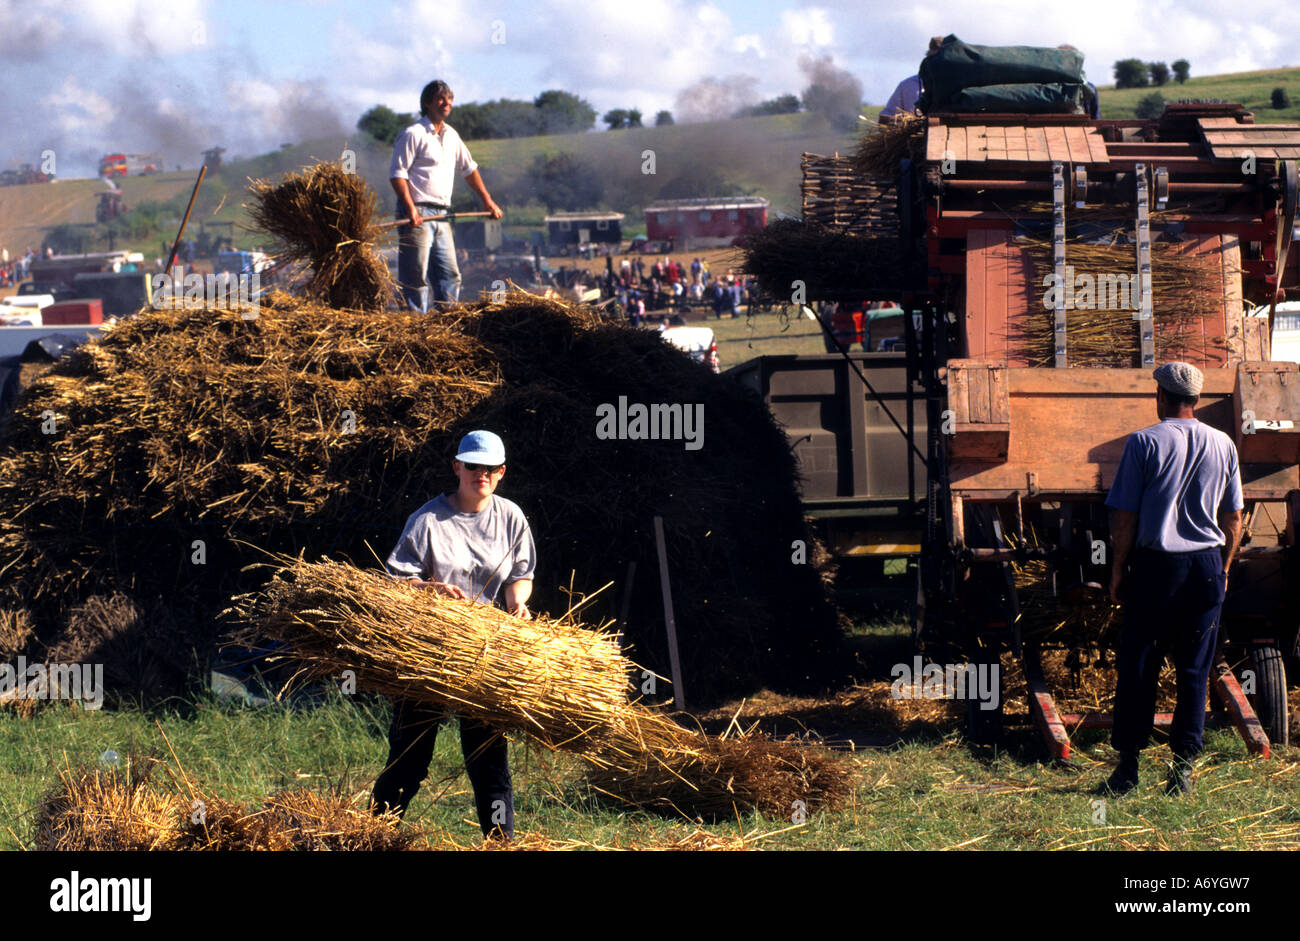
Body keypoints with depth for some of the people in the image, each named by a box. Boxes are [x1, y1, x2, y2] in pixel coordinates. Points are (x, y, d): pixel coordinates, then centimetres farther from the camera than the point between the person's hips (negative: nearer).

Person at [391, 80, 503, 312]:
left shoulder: (451, 135, 17)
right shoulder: (413, 134, -7)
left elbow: (469, 168, 29)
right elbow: (397, 173, -12)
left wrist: (487, 200, 27)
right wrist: (410, 208, -22)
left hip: (441, 214, 8)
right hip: (418, 214, -8)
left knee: (450, 275, 6)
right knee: (416, 275, -8)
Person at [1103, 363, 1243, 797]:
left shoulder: (1144, 443, -6)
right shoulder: (1223, 445, 5)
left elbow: (1124, 516, -6)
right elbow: (1233, 518, 10)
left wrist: (1118, 568, 2)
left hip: (1155, 565, -2)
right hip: (1205, 566, 3)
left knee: (1137, 667, 5)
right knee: (1194, 671, 6)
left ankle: (1128, 763, 5)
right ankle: (1184, 765, 3)